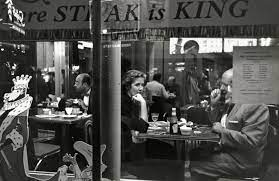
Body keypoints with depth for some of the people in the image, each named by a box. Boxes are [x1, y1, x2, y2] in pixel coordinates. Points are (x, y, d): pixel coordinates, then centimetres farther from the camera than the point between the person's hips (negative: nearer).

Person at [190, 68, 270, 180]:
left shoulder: (256, 106, -21)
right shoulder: (229, 102, 6)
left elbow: (250, 141, -28)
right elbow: (215, 122, 17)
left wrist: (222, 130, -21)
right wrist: (214, 105, -1)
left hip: (241, 162, -9)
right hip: (223, 149, 9)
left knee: (195, 167, -13)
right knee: (192, 154, 3)